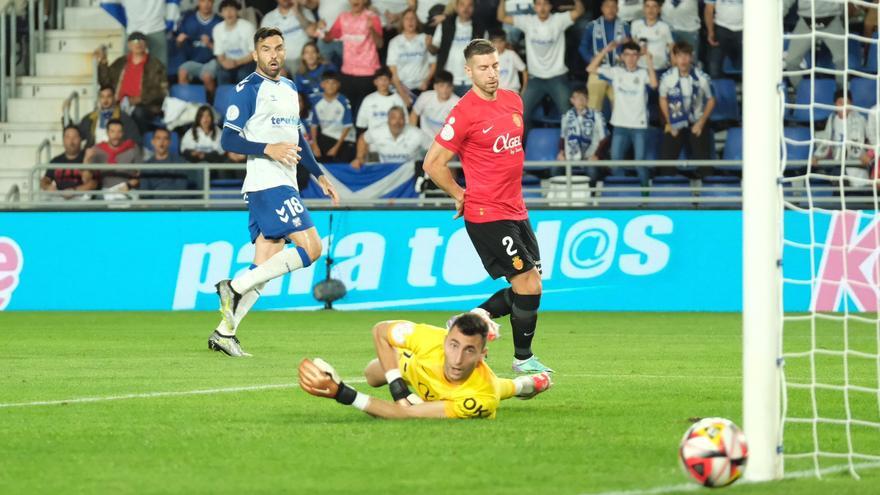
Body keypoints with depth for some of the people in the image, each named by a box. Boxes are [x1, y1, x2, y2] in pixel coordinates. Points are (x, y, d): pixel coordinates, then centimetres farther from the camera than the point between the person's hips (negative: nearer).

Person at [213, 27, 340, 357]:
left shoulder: (289, 88, 19)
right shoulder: (249, 89, -7)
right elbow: (228, 140, -11)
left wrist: (319, 175, 29)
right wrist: (268, 149, -22)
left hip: (284, 185, 9)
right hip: (267, 183, -9)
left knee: (264, 267, 5)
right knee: (311, 248, -17)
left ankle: (225, 332, 6)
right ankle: (236, 287, -14)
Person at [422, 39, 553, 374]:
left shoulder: (513, 101, 8)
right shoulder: (464, 113, -15)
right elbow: (433, 164, -11)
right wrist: (461, 195, -3)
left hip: (515, 209, 8)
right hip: (486, 215, -8)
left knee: (526, 288, 8)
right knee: (528, 284, -8)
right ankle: (523, 358, 6)